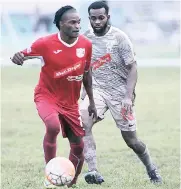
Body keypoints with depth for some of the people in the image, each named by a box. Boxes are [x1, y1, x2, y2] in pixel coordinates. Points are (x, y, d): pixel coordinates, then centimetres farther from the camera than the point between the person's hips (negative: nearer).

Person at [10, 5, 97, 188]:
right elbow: (22, 55, -8)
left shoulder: (85, 44, -7)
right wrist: (17, 57, -34)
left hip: (70, 102, 5)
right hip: (47, 96, -5)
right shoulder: (46, 44, -19)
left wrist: (91, 101, 13)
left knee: (78, 146, 7)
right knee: (53, 126, -35)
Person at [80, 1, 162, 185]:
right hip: (97, 90, 3)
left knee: (131, 140, 4)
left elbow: (132, 68, -11)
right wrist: (85, 90, 8)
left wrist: (129, 96, -19)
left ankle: (151, 168, 33)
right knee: (83, 123, -25)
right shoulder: (86, 38, 1)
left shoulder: (119, 37, -12)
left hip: (120, 92, -3)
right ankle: (93, 172, -28)